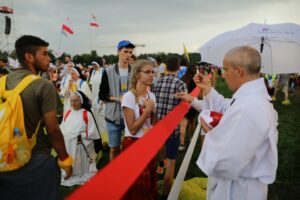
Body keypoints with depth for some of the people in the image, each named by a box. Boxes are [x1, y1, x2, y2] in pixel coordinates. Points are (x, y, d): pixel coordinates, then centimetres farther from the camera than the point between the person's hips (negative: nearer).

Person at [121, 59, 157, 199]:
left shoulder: (151, 95, 4)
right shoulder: (129, 96, -17)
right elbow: (132, 129, -20)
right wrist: (147, 110, -19)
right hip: (133, 144, -6)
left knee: (149, 183, 19)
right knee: (136, 186, 8)